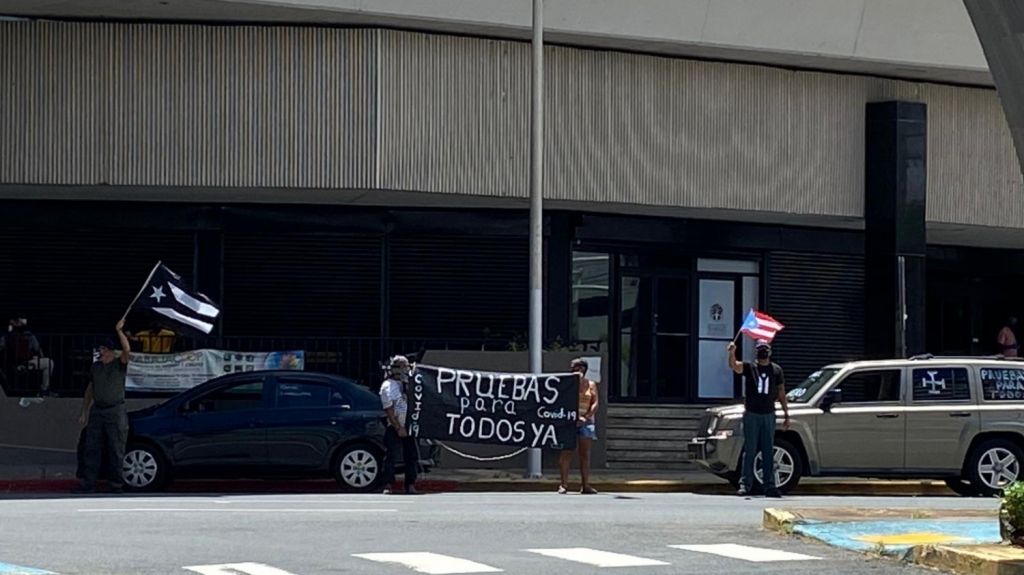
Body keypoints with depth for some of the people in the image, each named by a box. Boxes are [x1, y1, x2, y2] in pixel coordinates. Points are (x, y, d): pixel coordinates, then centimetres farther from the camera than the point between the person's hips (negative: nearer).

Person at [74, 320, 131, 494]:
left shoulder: (119, 365, -4)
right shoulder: (96, 367, 11)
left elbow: (127, 350, -24)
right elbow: (90, 390, 17)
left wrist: (119, 331, -26)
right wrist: (84, 412, 15)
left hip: (115, 412, -5)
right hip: (97, 411, 5)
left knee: (116, 450, -2)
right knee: (92, 447, 2)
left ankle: (116, 484, 3)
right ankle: (88, 483, 4)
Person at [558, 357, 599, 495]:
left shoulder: (590, 385, 12)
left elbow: (595, 403, 2)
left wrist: (586, 417, -10)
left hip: (586, 421, 2)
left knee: (585, 454, 1)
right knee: (567, 452, -8)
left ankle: (585, 485, 3)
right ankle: (564, 484, -10)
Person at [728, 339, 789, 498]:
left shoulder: (776, 370, 8)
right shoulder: (749, 367, 1)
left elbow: (781, 394, 10)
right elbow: (734, 366, -18)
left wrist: (786, 415, 6)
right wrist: (732, 353, -39)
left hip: (768, 415, 2)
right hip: (751, 415, -2)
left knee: (768, 452, 4)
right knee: (750, 451, -1)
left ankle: (769, 486, 5)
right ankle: (745, 484, -1)